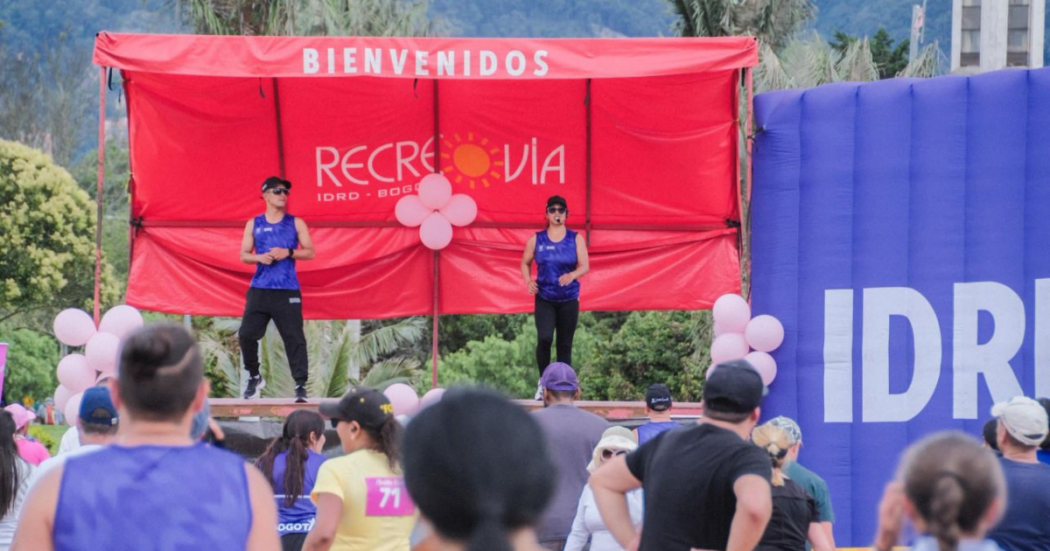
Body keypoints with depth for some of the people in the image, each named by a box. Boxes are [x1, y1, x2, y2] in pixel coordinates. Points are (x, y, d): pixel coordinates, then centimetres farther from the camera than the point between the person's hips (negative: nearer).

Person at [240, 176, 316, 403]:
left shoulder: (296, 223, 7)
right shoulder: (254, 224, 11)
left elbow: (310, 252, 4)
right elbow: (244, 255, 11)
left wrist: (288, 253, -12)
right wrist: (259, 257, -10)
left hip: (287, 291, -2)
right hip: (259, 290, 2)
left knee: (294, 339, -7)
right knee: (247, 334, -6)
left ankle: (301, 385, -4)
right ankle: (254, 377, 14)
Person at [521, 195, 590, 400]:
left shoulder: (575, 239, 1)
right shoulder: (536, 240, 2)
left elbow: (585, 266, -7)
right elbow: (525, 263, 12)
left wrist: (572, 275, -28)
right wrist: (528, 280, -8)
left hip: (569, 299, 1)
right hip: (544, 298, -1)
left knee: (565, 345, 3)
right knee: (544, 338, -19)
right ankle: (543, 380, 1)